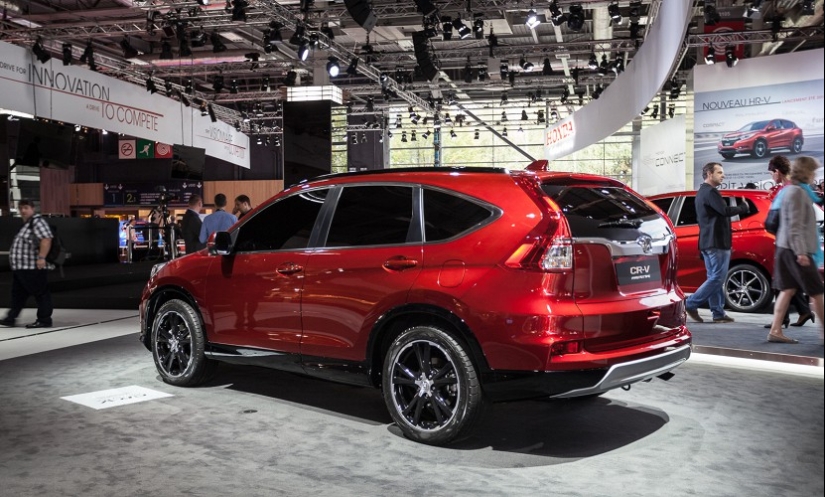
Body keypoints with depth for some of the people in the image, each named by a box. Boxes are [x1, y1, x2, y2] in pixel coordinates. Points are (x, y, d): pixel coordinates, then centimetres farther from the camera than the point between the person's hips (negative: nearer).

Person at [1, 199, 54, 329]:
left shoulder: (37, 222, -12)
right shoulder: (27, 224, 20)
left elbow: (46, 239, -24)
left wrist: (41, 257, -30)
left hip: (33, 268, -11)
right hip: (20, 268, 11)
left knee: (41, 294, -3)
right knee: (17, 294, 15)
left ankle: (44, 320, 2)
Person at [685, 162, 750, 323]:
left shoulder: (702, 192, 19)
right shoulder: (710, 192, -13)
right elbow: (725, 211, -24)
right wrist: (744, 207, -9)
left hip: (707, 242, 10)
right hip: (717, 242, -10)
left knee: (714, 277, 9)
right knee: (717, 278, -9)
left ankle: (718, 313, 10)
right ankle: (691, 304, -11)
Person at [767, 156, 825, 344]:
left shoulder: (790, 190, 16)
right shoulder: (797, 192, -15)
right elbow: (795, 225, -21)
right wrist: (800, 252, -24)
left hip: (785, 247, 9)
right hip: (795, 249, -9)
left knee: (788, 289, 7)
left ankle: (775, 331, 5)